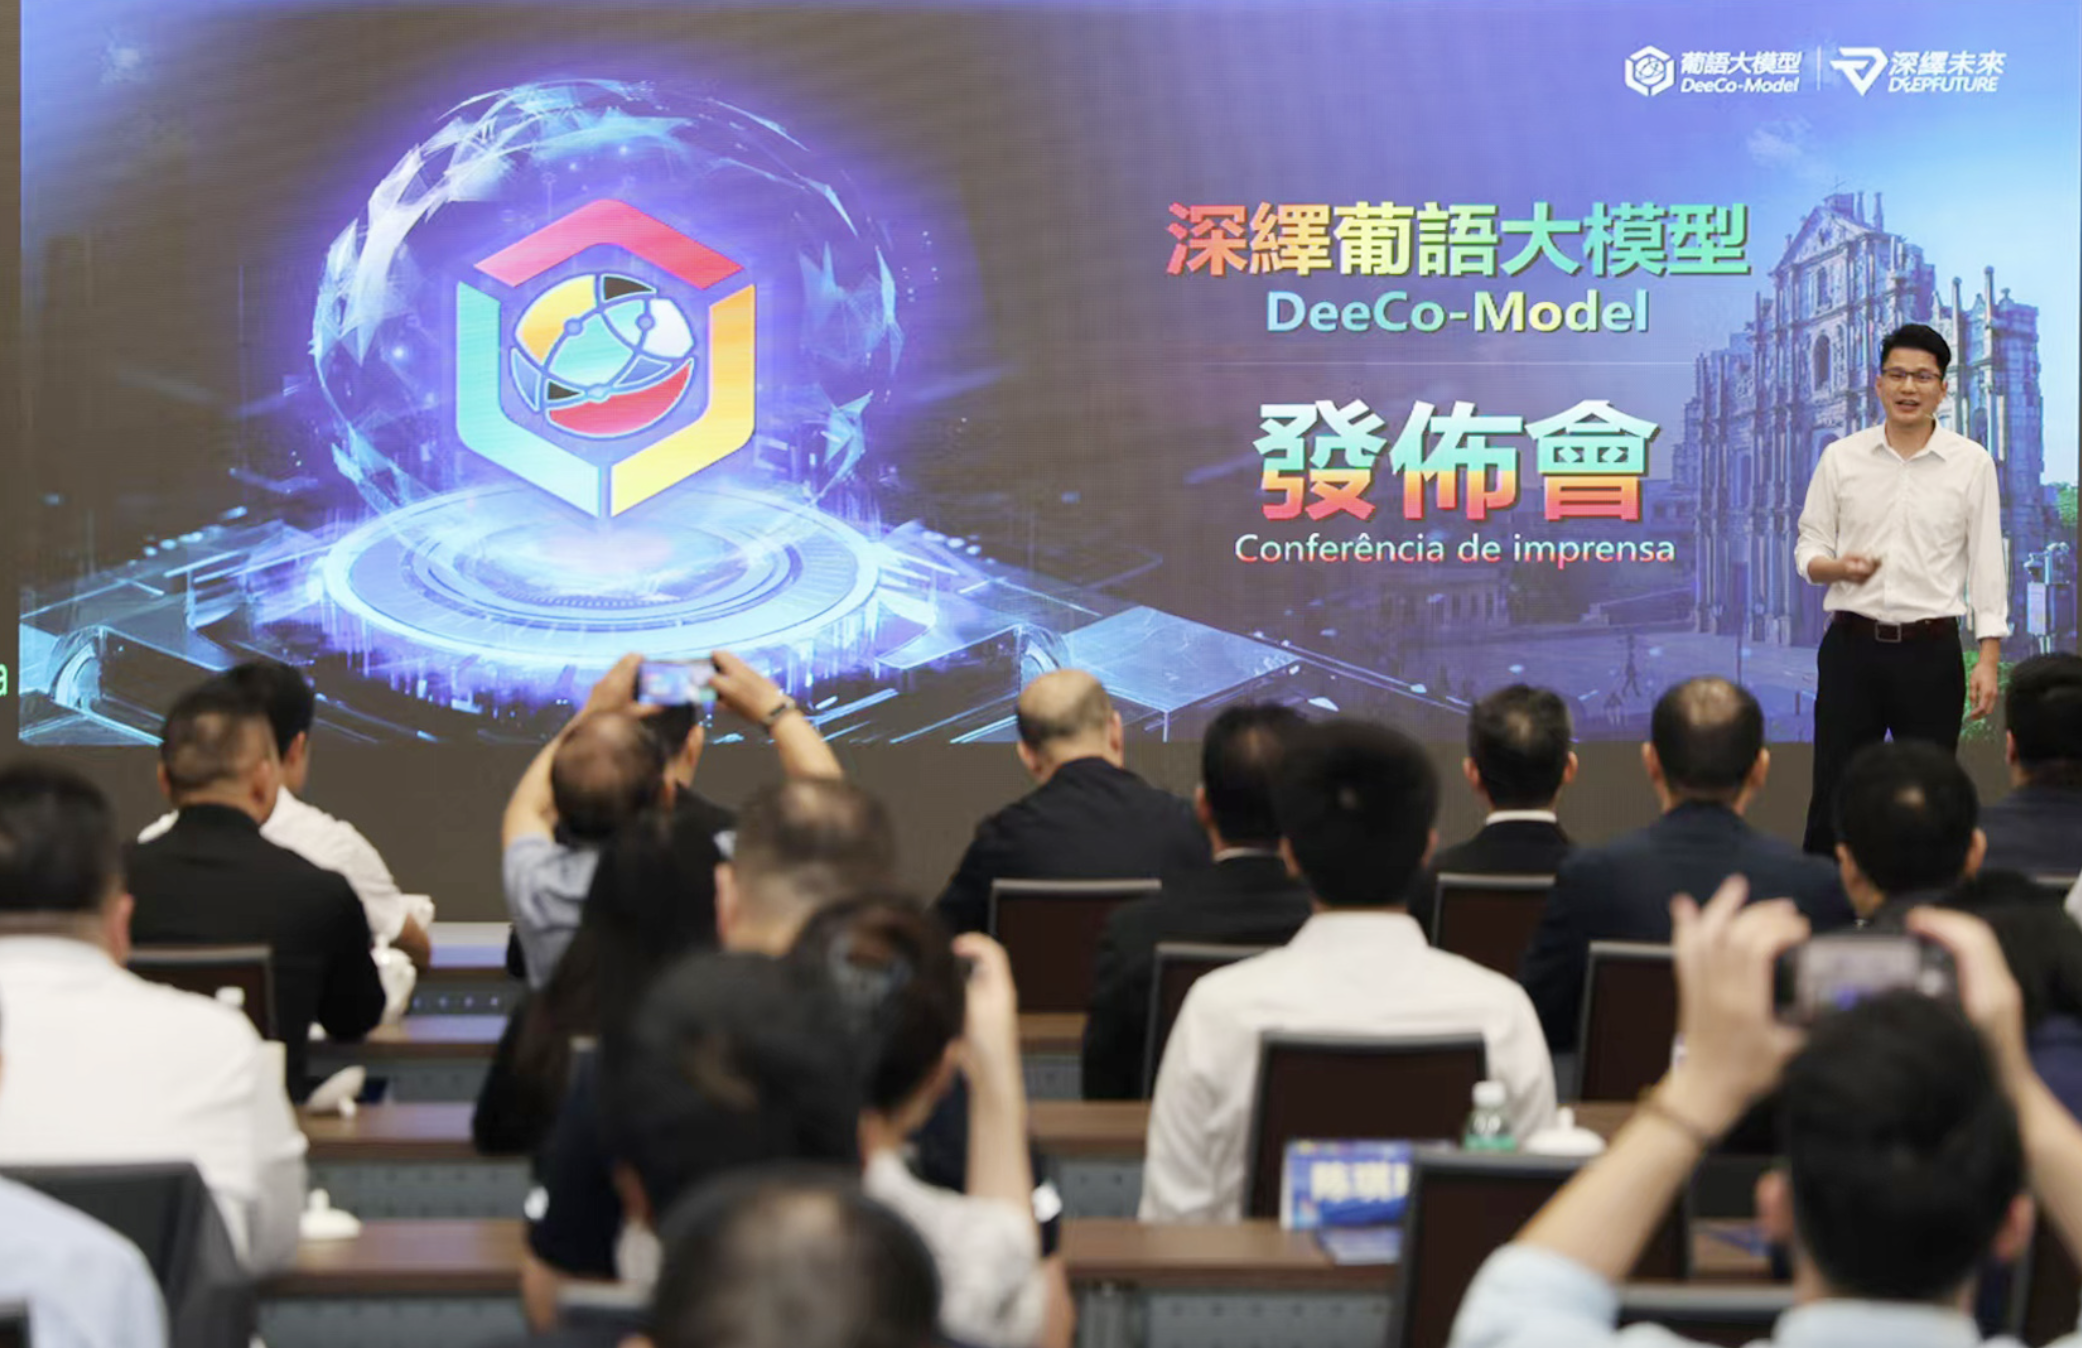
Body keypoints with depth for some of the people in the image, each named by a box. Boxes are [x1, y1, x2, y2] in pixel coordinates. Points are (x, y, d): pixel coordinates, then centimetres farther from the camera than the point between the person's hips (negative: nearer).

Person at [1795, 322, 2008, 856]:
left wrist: (1988, 660, -6)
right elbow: (1808, 550, 8)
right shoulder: (1840, 458, 4)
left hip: (1930, 651, -1)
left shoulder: (1971, 464, 0)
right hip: (1852, 646, 1)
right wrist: (1838, 567, -16)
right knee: (1834, 792, 2)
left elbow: (1986, 565, 0)